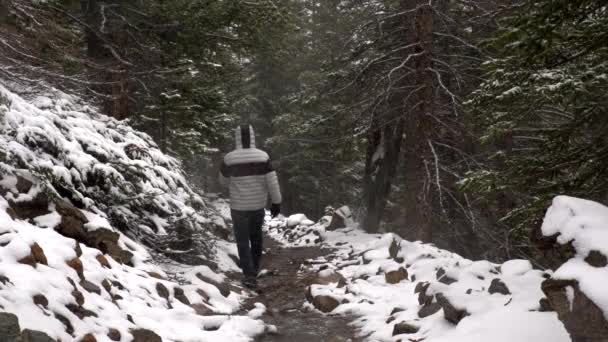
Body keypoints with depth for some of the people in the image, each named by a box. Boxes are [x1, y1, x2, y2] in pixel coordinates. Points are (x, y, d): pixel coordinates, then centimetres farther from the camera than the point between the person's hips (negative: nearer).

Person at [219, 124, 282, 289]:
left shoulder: (229, 158, -14)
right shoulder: (263, 156, -11)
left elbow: (224, 180, 3)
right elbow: (272, 181, -12)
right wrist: (276, 202, -3)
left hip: (239, 206, -2)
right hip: (258, 205, 3)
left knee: (243, 241, 7)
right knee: (256, 235, 25)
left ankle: (250, 276, -1)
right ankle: (254, 267, 39)